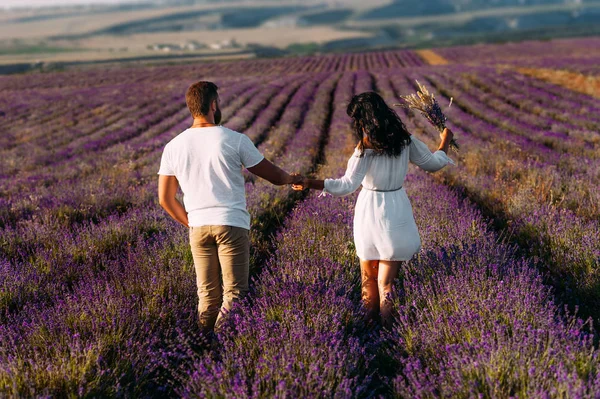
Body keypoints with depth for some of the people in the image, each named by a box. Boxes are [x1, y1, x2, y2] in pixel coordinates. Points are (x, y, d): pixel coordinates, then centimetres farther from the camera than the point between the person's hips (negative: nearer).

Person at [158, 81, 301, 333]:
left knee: (207, 295, 13)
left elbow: (165, 198, 7)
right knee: (233, 293, 0)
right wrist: (292, 179, 25)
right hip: (232, 224, -4)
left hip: (198, 227, 4)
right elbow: (273, 175, 3)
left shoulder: (173, 147, 4)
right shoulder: (235, 140, -7)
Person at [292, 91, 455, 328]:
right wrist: (445, 142, 27)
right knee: (388, 270, 9)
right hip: (396, 208, 3)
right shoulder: (405, 140, -3)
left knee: (368, 268, 14)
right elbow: (433, 164, 9)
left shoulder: (366, 146, -16)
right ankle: (387, 318, 11)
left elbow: (348, 185, -22)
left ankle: (371, 315, 25)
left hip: (370, 208, -3)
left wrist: (311, 183, -24)